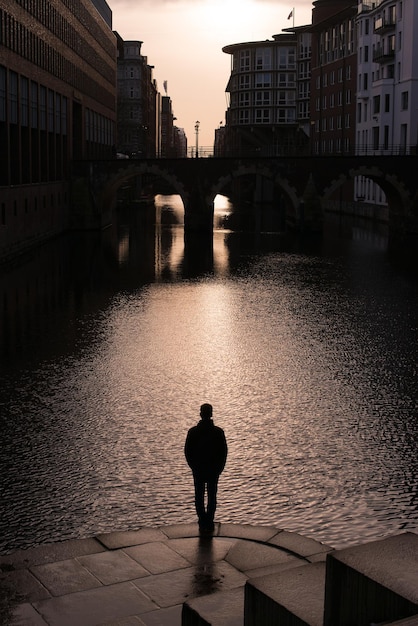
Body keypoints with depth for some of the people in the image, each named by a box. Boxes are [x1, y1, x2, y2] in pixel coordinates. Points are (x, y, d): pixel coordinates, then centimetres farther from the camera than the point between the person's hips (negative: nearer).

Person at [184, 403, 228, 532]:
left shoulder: (193, 432, -9)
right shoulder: (218, 432, -10)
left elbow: (187, 451, -3)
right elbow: (224, 452, -4)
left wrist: (193, 466, 10)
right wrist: (220, 467, 8)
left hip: (198, 469, 0)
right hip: (214, 469, 0)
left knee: (199, 496, 11)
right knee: (212, 496, 10)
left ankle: (202, 521, 13)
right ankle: (209, 522, 10)